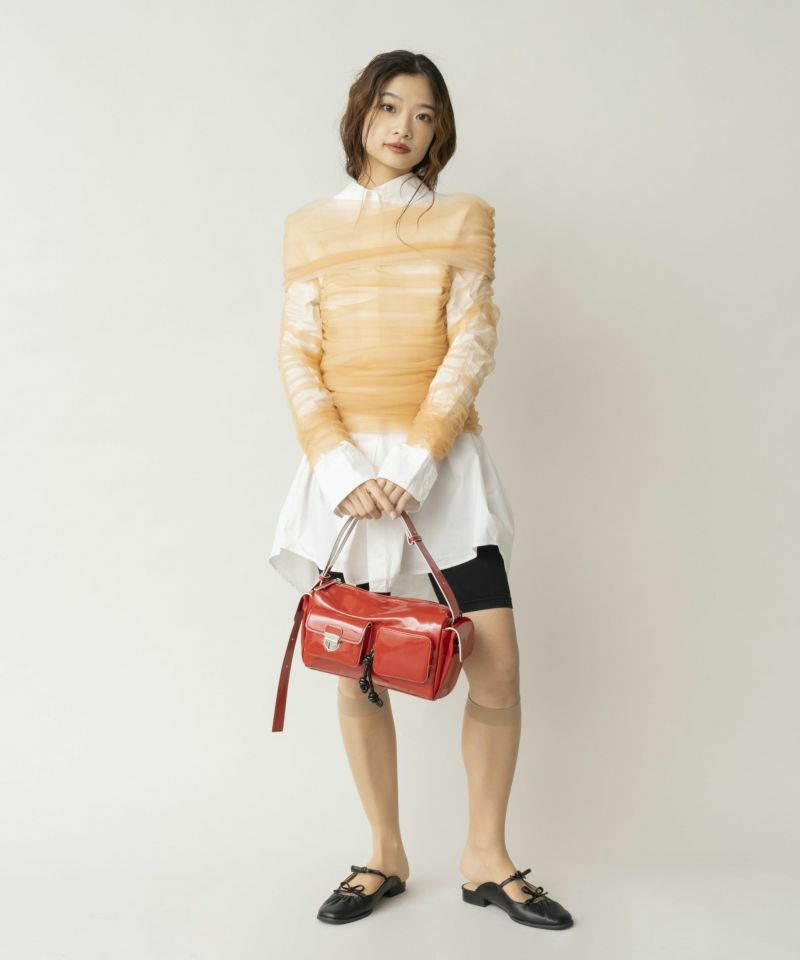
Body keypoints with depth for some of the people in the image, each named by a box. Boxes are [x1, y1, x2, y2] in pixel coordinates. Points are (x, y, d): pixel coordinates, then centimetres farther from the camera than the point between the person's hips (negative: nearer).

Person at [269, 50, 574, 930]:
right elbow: (297, 357, 2)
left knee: (497, 667, -5)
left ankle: (487, 858, 15)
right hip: (348, 466, 1)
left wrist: (417, 461, -15)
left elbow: (473, 342, -3)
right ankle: (386, 857, 22)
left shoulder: (463, 219, 8)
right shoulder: (311, 227, 10)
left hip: (446, 465, 0)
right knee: (357, 670, 4)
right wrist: (344, 469, -13)